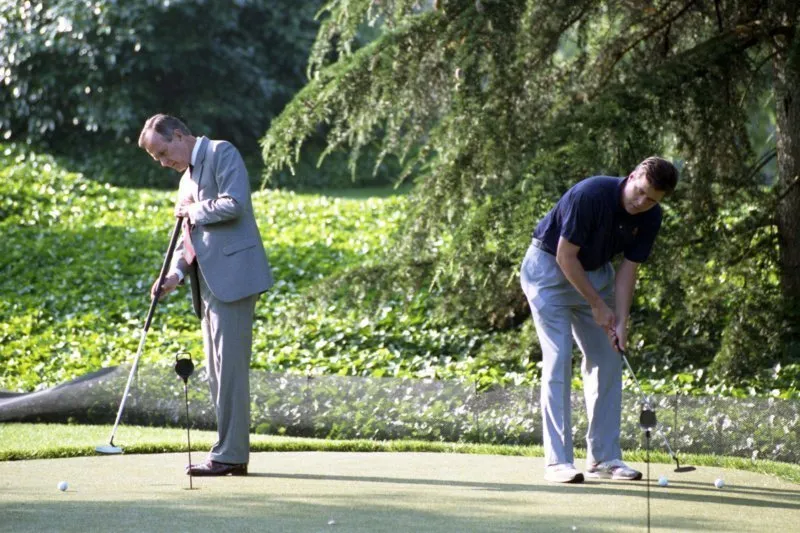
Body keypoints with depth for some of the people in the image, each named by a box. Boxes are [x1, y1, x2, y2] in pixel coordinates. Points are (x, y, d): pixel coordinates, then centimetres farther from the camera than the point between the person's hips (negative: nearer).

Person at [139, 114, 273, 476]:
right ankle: (231, 454, 11)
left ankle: (230, 455, -10)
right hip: (209, 284, 10)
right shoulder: (187, 179, 24)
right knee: (217, 372, 8)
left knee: (229, 368, -10)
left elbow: (234, 205, -18)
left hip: (232, 278, -10)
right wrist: (176, 273, 7)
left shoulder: (221, 154, -3)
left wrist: (193, 211, -4)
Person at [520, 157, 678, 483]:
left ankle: (603, 457, 9)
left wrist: (621, 322, -16)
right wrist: (597, 305, -19)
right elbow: (566, 256, -25)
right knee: (559, 358, -15)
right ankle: (557, 461, -16)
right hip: (549, 267, -7)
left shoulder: (649, 219, -11)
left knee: (608, 360, 3)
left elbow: (628, 269, -6)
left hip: (595, 272, 7)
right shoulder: (590, 195, -31)